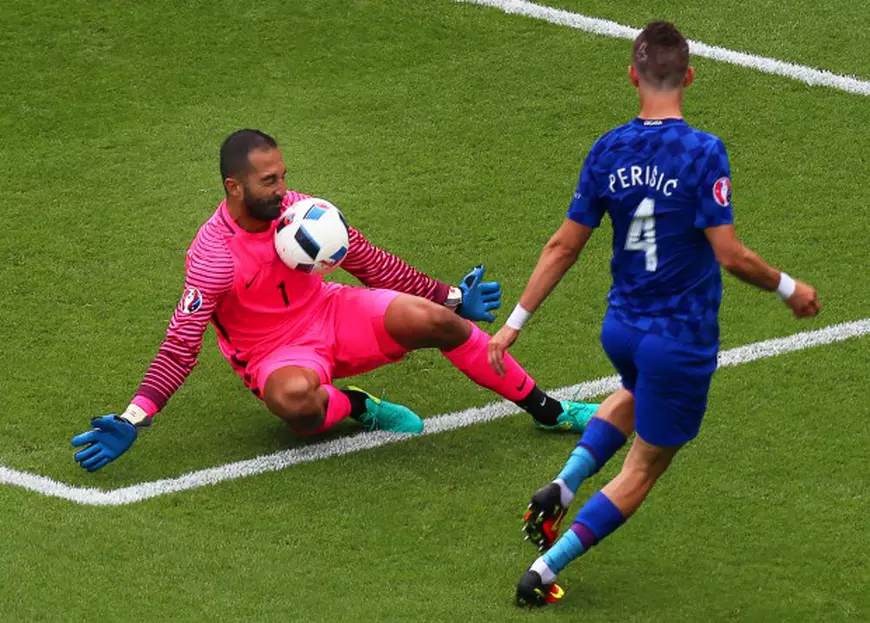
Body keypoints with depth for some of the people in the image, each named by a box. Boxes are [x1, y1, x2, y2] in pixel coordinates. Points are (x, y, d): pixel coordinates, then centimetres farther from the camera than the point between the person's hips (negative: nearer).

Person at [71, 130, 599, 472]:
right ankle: (357, 408, -8)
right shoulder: (212, 256, -21)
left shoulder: (300, 211, -6)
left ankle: (549, 411, -4)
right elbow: (181, 348, -20)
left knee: (436, 320, -18)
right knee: (295, 399, -43)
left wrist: (450, 296, 9)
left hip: (331, 312, 5)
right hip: (274, 354, -5)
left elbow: (372, 264, 7)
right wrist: (131, 421, -30)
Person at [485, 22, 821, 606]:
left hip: (621, 327, 5)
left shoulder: (608, 151, -5)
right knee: (642, 471, 10)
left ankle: (564, 486, 17)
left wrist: (516, 321, 8)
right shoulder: (703, 153, -20)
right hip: (682, 339, -5)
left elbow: (565, 245, 0)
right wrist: (788, 288, -4)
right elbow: (730, 255, -21)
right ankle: (543, 574, 3)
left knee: (637, 395, 38)